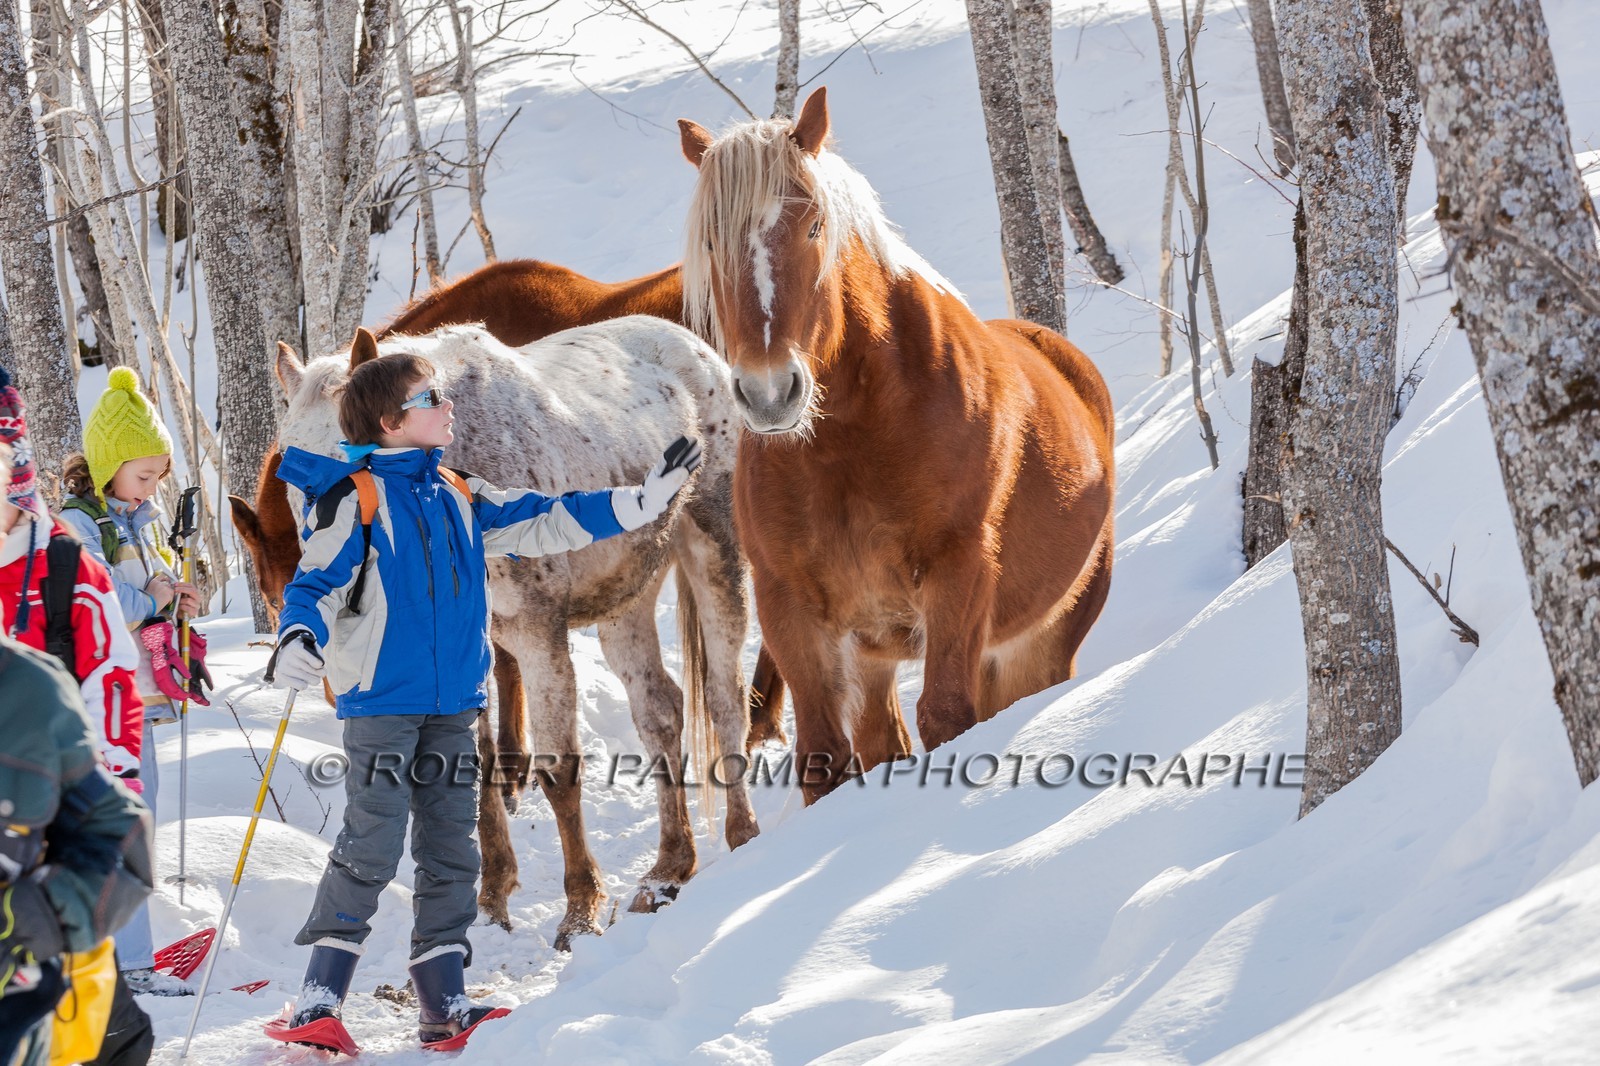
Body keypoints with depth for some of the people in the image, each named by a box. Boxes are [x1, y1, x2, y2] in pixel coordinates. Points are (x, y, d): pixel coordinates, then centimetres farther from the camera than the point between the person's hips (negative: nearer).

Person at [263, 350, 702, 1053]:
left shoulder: (459, 496, 14)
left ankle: (444, 1008, 12)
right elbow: (317, 581, -10)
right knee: (372, 848, -13)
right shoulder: (353, 496, -5)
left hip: (452, 707, 7)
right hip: (379, 700, -7)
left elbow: (544, 523, 17)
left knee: (452, 855, 7)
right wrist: (300, 638, -32)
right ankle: (317, 1004, -8)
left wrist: (644, 499, 15)